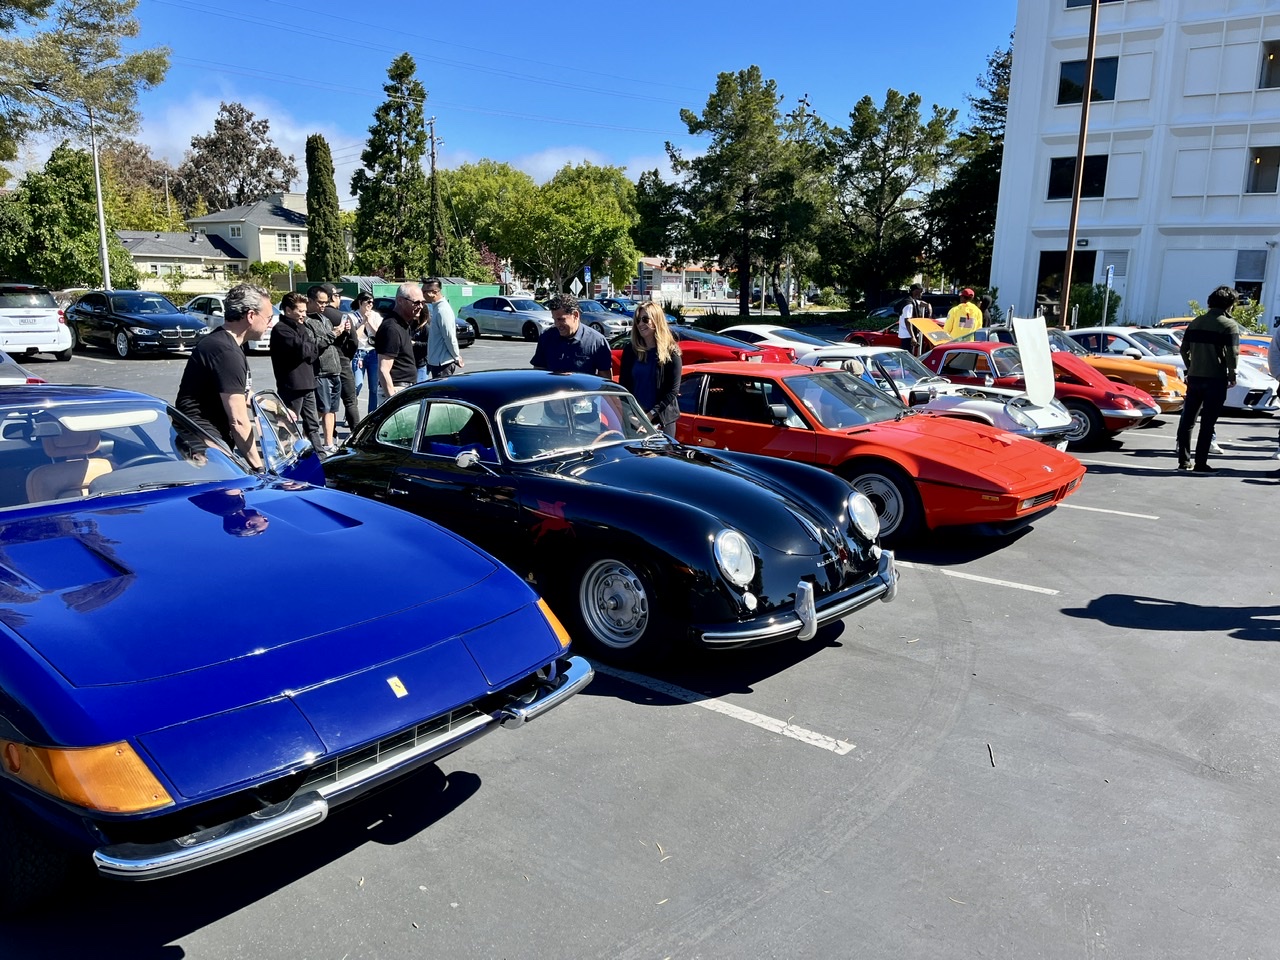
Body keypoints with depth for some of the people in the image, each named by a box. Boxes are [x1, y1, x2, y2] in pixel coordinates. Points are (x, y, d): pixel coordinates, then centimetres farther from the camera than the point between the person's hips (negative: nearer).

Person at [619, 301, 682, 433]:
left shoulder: (671, 353, -3)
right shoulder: (630, 350, 7)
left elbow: (673, 391, -6)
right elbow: (623, 385, 7)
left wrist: (651, 415, -15)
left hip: (662, 420, -3)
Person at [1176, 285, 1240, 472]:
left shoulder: (1196, 322, 10)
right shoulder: (1228, 325, -8)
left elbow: (1184, 349, 11)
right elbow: (1232, 353, -14)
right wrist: (1232, 376, -3)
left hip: (1194, 378, 5)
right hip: (1215, 379, -5)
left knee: (1187, 420, 9)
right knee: (1207, 423, -1)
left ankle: (1184, 460, 11)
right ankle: (1200, 463, 0)